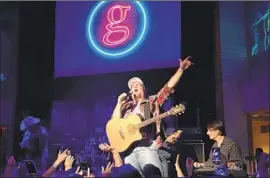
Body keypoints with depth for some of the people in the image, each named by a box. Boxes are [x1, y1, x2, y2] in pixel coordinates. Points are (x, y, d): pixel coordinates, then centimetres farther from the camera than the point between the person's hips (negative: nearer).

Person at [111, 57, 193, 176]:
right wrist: (119, 103, 4)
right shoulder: (126, 106, 20)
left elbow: (169, 87, 3)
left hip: (147, 147, -3)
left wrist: (181, 69, -4)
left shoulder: (152, 101, 12)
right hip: (129, 149, 3)